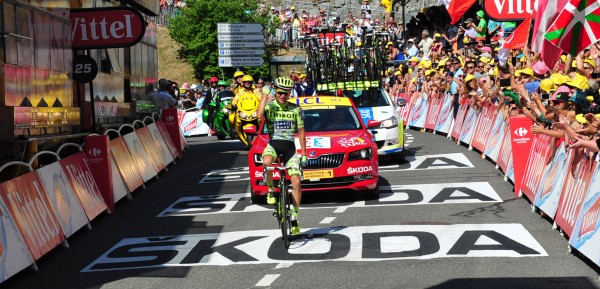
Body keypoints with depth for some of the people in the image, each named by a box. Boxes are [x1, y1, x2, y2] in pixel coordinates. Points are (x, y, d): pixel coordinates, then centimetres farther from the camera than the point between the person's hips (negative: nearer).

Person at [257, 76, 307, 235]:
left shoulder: (295, 109, 6)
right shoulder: (269, 106, 1)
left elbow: (301, 132, 10)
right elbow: (259, 115, -22)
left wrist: (304, 153, 7)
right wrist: (264, 96, -17)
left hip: (290, 147, 2)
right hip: (273, 144, -2)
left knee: (296, 182, -9)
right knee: (267, 162, -38)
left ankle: (294, 217, 4)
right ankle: (270, 189, -11)